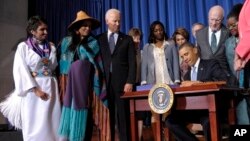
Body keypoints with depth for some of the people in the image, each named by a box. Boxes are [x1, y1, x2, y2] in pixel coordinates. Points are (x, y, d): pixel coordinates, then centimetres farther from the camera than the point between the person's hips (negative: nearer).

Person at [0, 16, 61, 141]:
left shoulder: (51, 47, 10)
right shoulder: (23, 47, -1)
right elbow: (21, 71, -8)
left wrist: (47, 62, -4)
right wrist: (36, 89, -15)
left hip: (50, 87, 4)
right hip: (33, 88, -4)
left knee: (52, 122, 4)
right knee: (34, 124, 0)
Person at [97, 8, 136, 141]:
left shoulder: (127, 39, 9)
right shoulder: (99, 39, 12)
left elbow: (132, 62, 2)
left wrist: (130, 82, -9)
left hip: (122, 82, -1)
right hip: (105, 82, 1)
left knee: (123, 115, 2)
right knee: (107, 114, 4)